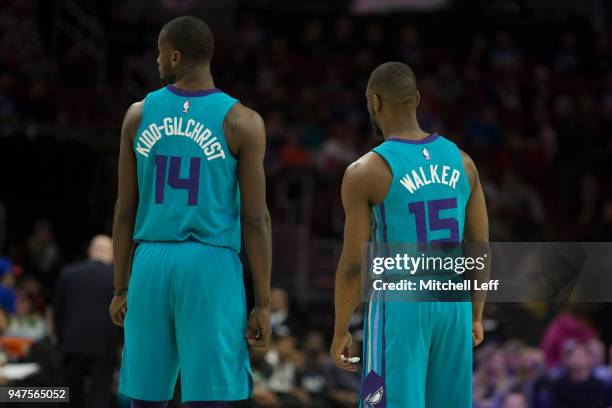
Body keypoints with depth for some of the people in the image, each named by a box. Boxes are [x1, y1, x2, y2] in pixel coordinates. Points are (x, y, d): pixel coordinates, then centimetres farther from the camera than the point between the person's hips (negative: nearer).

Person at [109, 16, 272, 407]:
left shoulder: (139, 114, 5)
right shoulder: (241, 122, -3)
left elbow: (126, 210, 7)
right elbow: (256, 219, -6)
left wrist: (120, 289, 15)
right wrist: (263, 304, -2)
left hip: (150, 263, 3)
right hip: (211, 267, -3)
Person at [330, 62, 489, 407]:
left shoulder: (365, 173, -9)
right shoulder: (460, 161, 6)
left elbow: (354, 264, -8)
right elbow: (481, 248, 9)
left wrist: (341, 331, 2)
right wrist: (476, 314, 20)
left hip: (399, 305, -5)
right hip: (454, 302, 5)